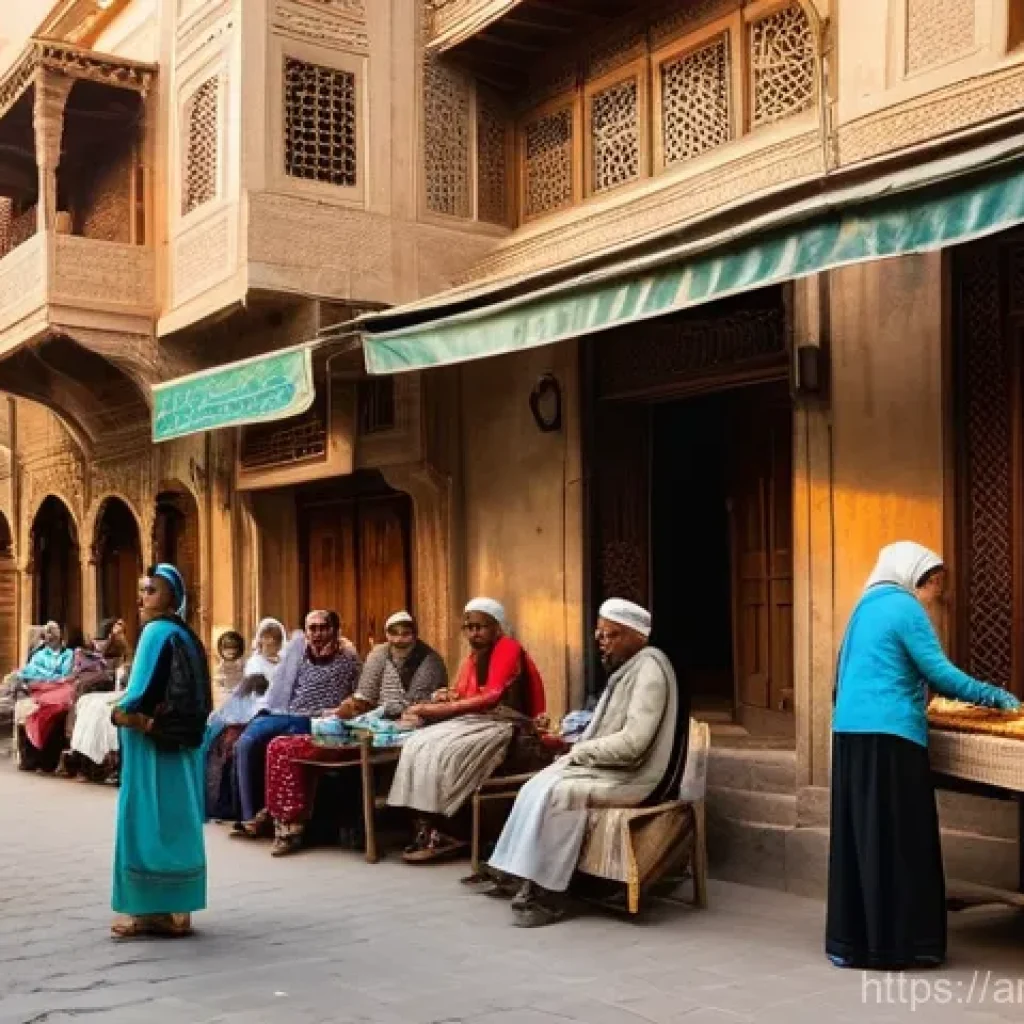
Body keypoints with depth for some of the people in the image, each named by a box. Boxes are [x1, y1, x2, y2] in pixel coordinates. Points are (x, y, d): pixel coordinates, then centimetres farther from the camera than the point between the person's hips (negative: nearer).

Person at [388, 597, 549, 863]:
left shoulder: (509, 649, -7)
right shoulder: (472, 659, 18)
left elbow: (493, 697, -17)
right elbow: (463, 700, 10)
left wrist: (443, 708, -18)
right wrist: (446, 699, -14)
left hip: (506, 729, -8)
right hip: (476, 724, 8)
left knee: (441, 752, -27)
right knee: (419, 744, -16)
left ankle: (441, 832, -18)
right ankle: (426, 829, -21)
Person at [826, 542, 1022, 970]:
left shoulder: (870, 604, 19)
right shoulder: (904, 607, -7)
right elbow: (938, 671, -10)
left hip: (852, 731, 9)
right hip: (887, 735, -9)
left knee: (860, 836, 10)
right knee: (898, 838, -3)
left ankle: (852, 940, 14)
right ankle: (896, 943, 0)